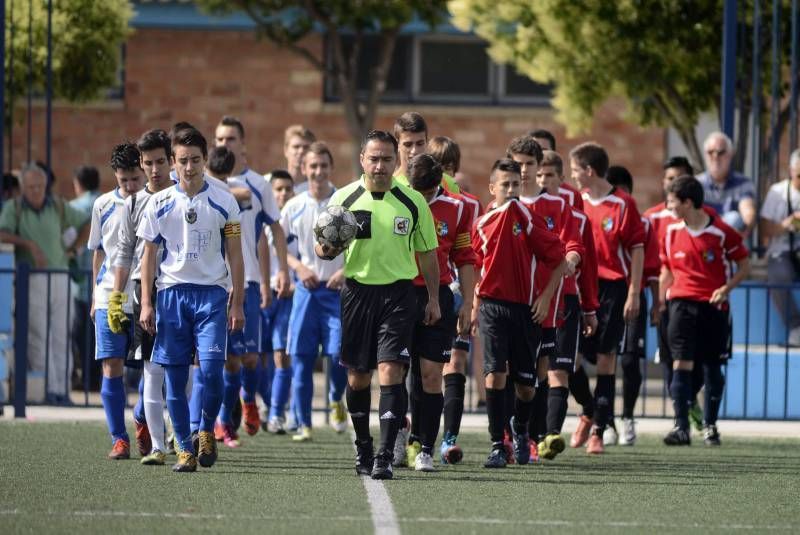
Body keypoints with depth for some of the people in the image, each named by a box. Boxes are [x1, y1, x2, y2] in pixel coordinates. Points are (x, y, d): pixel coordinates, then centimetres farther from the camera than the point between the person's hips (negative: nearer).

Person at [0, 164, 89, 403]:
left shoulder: (58, 205, 7)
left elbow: (86, 226, 17)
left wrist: (72, 250, 9)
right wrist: (29, 244, -25)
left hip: (59, 278, 2)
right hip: (31, 279, -2)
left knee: (61, 335, 2)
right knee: (38, 336, -7)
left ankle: (62, 388, 4)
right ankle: (48, 387, -8)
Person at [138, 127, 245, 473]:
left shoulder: (223, 203, 3)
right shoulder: (159, 204, 5)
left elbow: (235, 256, 6)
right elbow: (148, 256, 9)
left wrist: (237, 304, 1)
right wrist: (146, 304, 2)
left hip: (212, 292, -1)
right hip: (171, 292, 1)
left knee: (211, 369, -15)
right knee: (175, 377, 0)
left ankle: (207, 431, 8)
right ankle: (185, 450, 7)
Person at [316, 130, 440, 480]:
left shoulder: (412, 201, 2)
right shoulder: (343, 198, 2)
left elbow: (427, 253, 12)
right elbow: (321, 248, 6)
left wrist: (433, 299, 10)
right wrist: (328, 250, -18)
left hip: (398, 293, -1)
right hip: (357, 291, 1)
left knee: (390, 372, -13)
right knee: (357, 376, 7)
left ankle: (385, 456, -16)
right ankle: (363, 448, 25)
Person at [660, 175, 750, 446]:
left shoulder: (721, 232, -6)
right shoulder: (671, 232, 5)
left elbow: (744, 266, 1)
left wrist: (726, 288, -13)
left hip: (714, 306, -1)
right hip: (683, 303, 2)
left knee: (712, 367, 7)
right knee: (681, 364, -11)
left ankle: (709, 426, 20)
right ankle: (681, 427, -14)